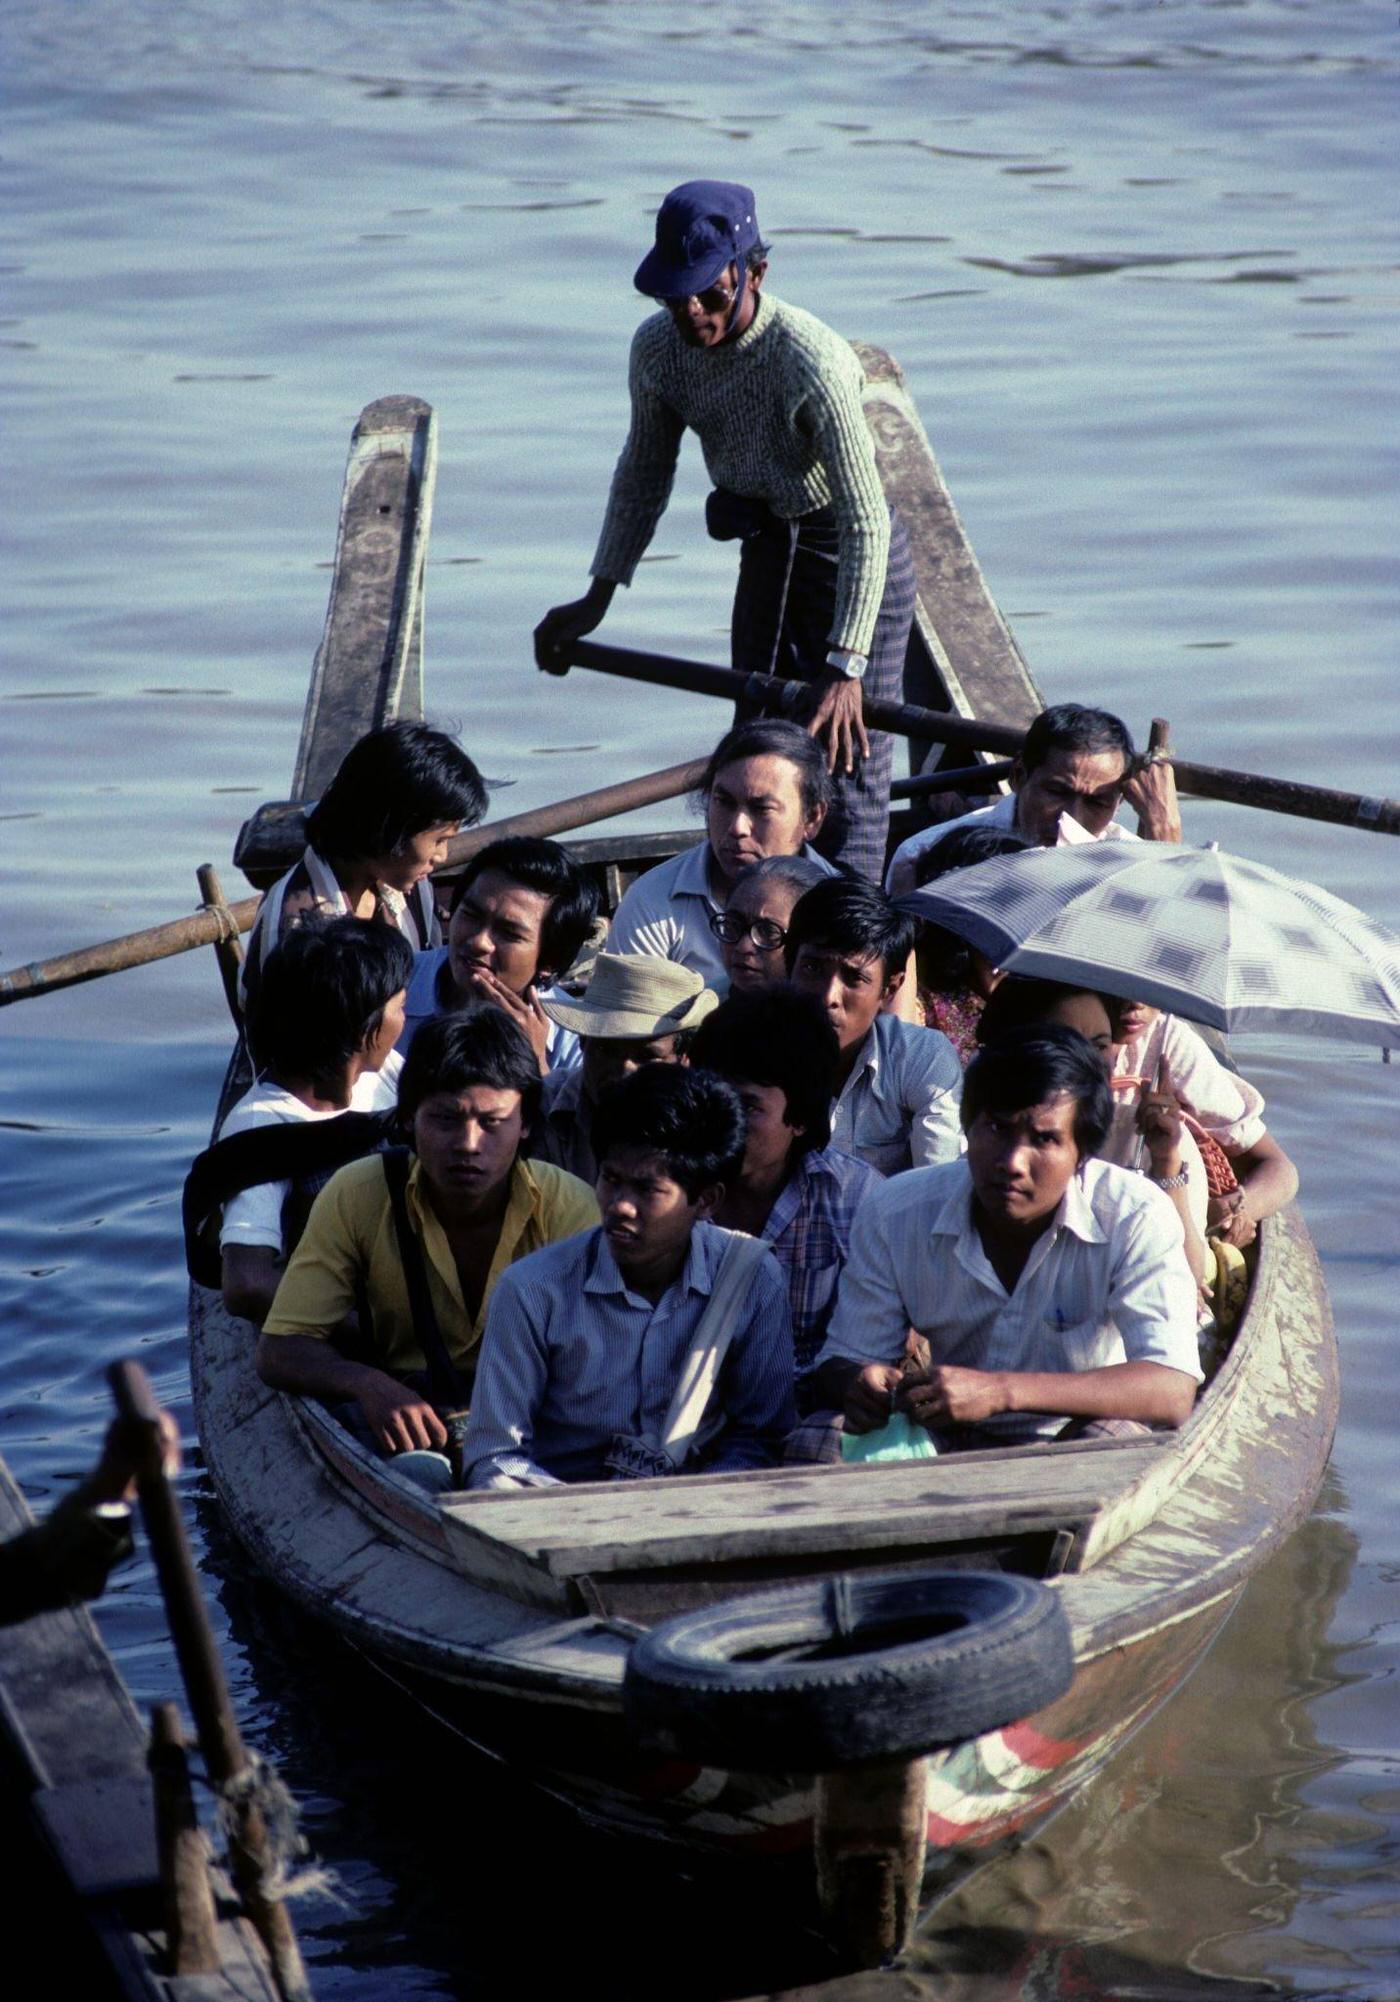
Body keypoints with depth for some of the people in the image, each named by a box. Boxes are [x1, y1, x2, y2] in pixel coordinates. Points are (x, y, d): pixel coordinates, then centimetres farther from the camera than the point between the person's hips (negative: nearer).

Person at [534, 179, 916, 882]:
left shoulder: (814, 362, -32)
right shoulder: (657, 348, -12)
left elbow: (865, 520, -32)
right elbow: (644, 472, 7)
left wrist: (846, 669, -36)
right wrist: (597, 599, 8)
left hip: (856, 559, -7)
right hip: (766, 551, 7)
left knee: (845, 757, -10)